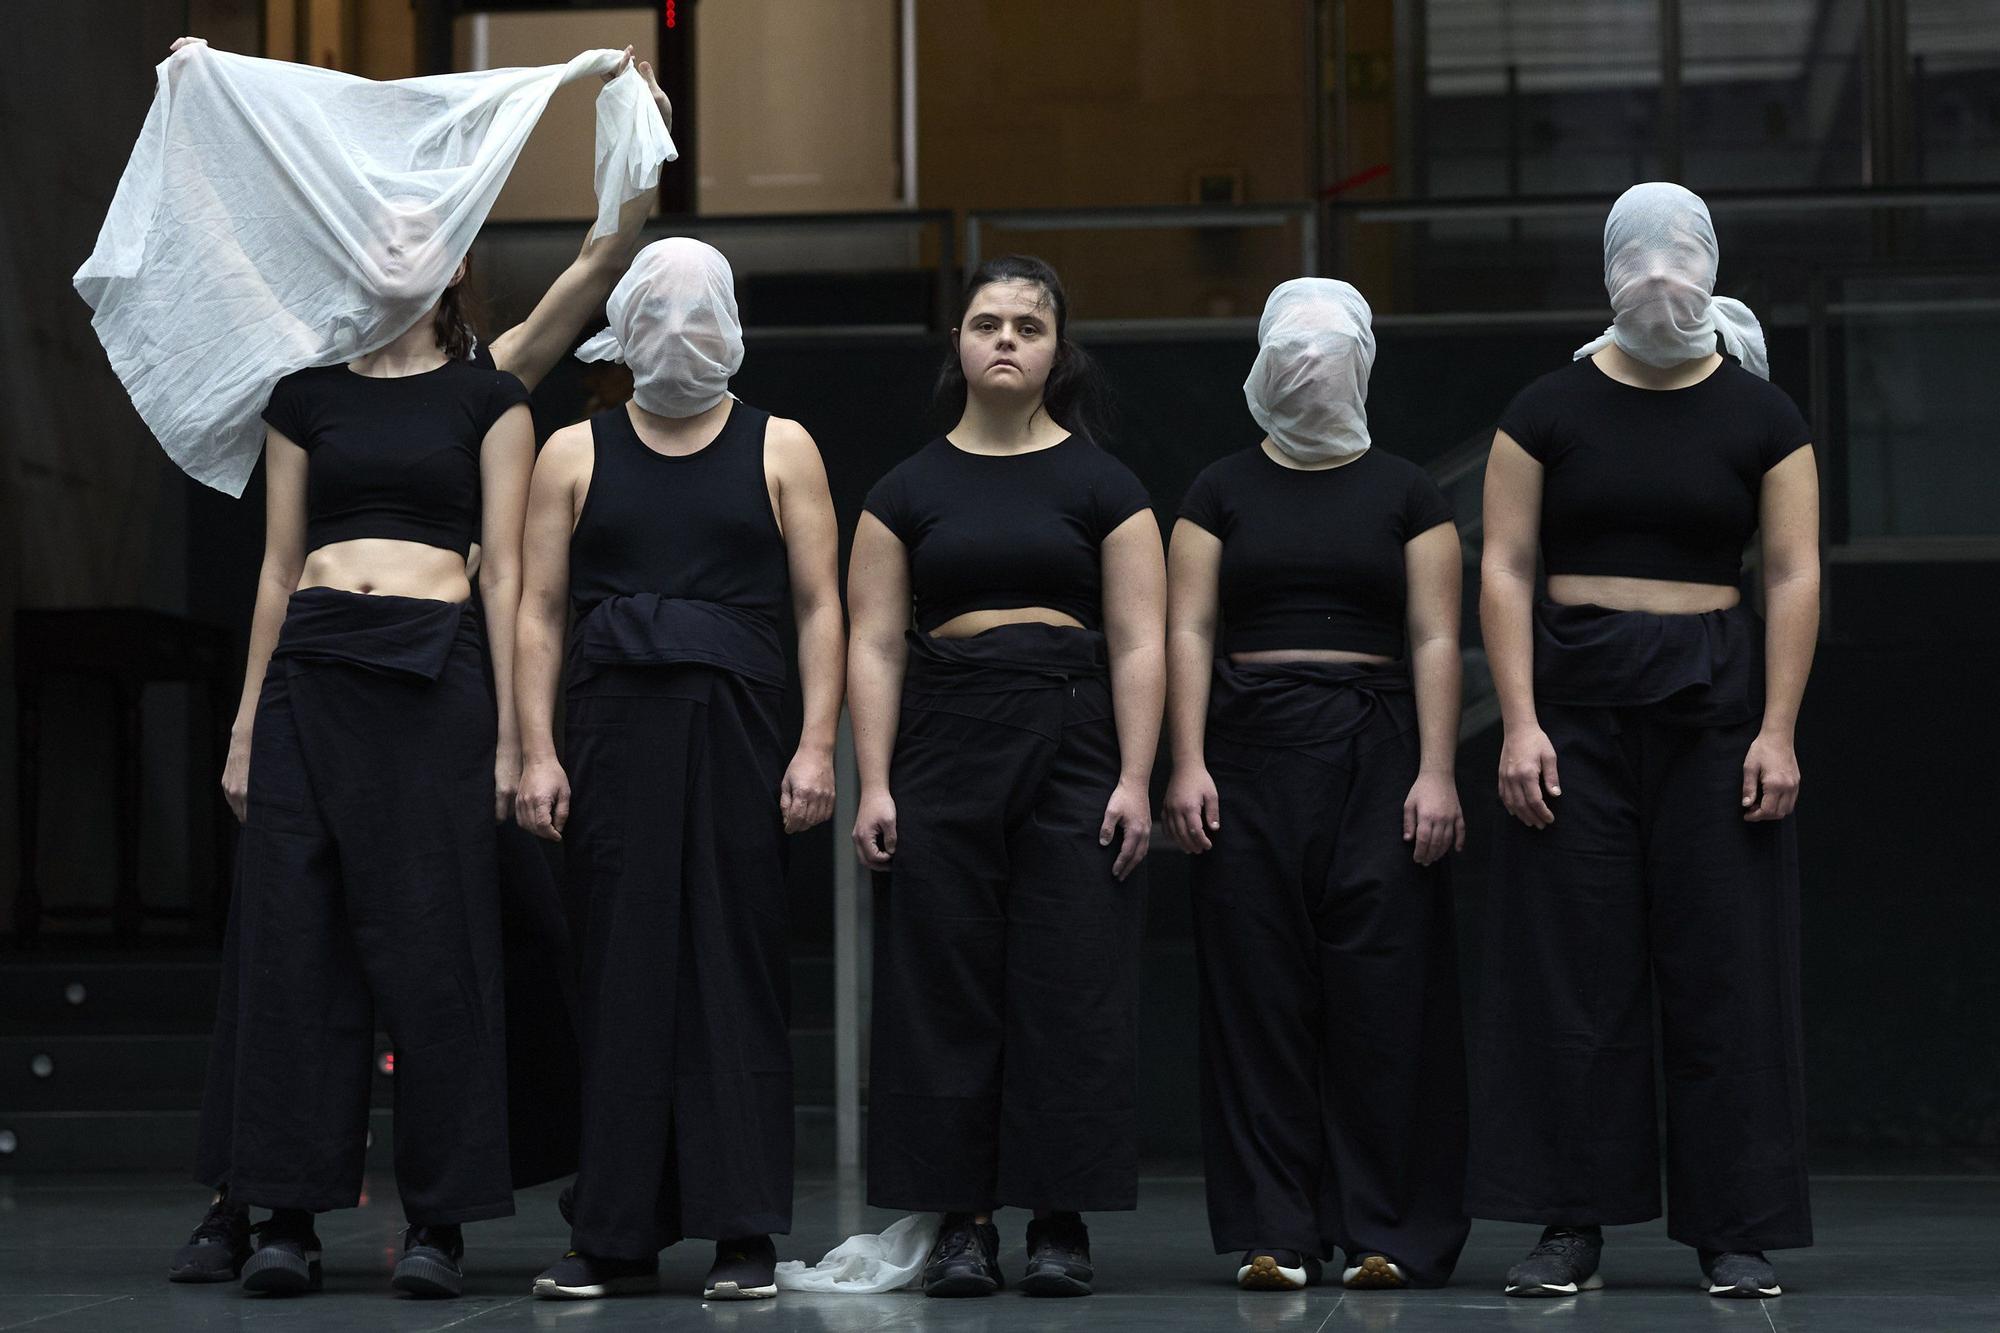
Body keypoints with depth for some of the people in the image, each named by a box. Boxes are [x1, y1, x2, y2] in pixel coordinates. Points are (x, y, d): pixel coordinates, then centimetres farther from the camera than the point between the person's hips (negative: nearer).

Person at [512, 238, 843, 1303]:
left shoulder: (780, 449, 10)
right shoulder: (575, 454, 12)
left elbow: (819, 607, 6)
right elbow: (539, 611, 8)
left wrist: (816, 745, -5)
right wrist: (537, 755, -2)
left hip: (736, 726, -1)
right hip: (612, 726, 1)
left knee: (734, 967, -2)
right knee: (622, 972, 0)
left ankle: (743, 1233, 1)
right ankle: (616, 1236, 5)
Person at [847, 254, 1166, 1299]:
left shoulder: (1101, 486, 6)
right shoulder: (907, 491, 9)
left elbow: (1138, 642, 1)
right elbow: (876, 644, 6)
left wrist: (1135, 780, -7)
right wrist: (873, 784, -3)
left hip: (1073, 743, -1)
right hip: (943, 743, 1)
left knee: (1072, 986, -3)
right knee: (945, 987, 0)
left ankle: (1060, 1221, 4)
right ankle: (961, 1221, 6)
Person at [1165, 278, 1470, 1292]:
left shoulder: (1405, 495, 9)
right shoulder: (1222, 491, 11)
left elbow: (1435, 638, 3)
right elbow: (1190, 629, 5)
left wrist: (1436, 771, -7)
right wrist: (1188, 763, -6)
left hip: (1376, 752, -1)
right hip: (1251, 750, 1)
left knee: (1383, 989, -5)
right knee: (1258, 990, -2)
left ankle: (1389, 1233, 0)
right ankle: (1273, 1233, 3)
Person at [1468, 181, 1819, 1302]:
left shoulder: (1762, 417, 4)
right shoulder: (1549, 412, 4)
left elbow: (1795, 576, 0)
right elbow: (1507, 567, 1)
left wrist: (1777, 731, -8)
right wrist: (1520, 723, -8)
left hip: (1715, 700, 0)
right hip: (1577, 697, 0)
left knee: (1724, 967, 0)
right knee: (1571, 967, -1)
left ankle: (1737, 1234, 5)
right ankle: (1573, 1229, 5)